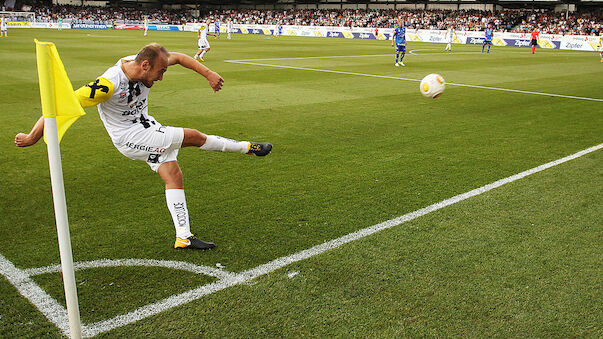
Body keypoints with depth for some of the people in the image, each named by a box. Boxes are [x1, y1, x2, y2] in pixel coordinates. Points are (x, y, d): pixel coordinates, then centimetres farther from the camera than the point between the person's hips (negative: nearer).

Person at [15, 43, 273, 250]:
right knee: (194, 137, -12)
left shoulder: (141, 63, -10)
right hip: (128, 136, -8)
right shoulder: (108, 84, -31)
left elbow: (178, 57, 5)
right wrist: (33, 137, -21)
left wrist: (208, 74, -3)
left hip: (148, 128, 8)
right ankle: (247, 147, 10)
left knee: (173, 176, 0)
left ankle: (183, 237, 7)